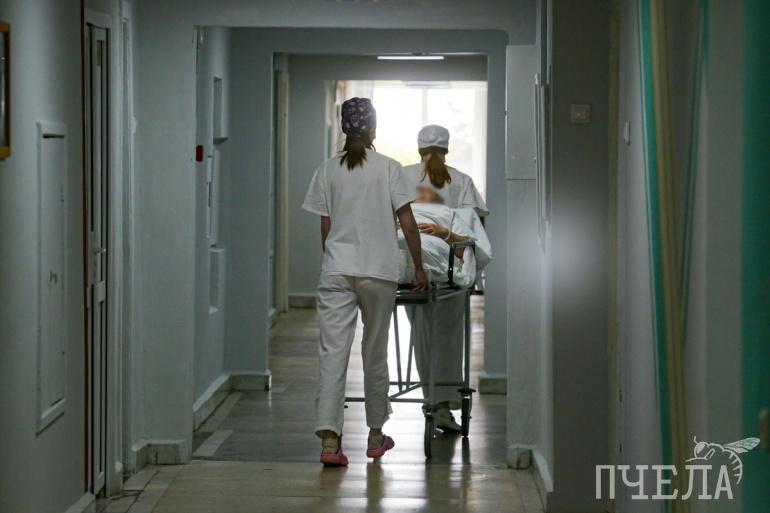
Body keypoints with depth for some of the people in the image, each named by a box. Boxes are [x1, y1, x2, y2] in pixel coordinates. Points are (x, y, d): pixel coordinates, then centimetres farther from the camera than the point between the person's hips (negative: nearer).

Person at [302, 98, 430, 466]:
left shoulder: (327, 171, 5)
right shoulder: (389, 169, -1)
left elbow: (326, 229, 7)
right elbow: (408, 225, -3)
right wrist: (419, 269, 6)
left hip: (336, 272, 1)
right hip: (379, 272, -1)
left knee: (333, 351, -4)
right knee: (375, 353, 11)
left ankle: (329, 438, -15)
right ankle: (375, 435, 21)